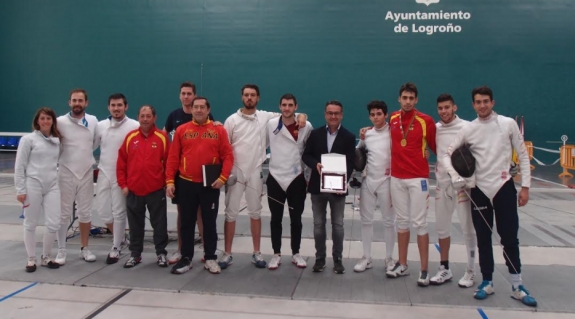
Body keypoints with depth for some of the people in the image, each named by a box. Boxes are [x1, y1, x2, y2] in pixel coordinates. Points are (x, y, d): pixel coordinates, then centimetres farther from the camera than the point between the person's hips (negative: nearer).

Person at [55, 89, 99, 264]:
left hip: (86, 173, 3)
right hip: (66, 173, -2)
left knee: (85, 213, 10)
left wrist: (85, 156, 8)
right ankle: (61, 250, 15)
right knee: (64, 213, 4)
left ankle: (84, 248, 22)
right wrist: (67, 156, 1)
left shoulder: (93, 121, 1)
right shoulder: (60, 122, -9)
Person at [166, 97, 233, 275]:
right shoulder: (181, 130, 3)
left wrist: (223, 178, -13)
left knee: (209, 223, 8)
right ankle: (186, 258, 21)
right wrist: (170, 181, -4)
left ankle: (210, 258, 20)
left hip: (210, 185, -1)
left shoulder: (219, 130, 1)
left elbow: (228, 156, -2)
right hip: (186, 184, 1)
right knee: (186, 223, 9)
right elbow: (173, 157, 2)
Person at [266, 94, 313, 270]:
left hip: (297, 178, -1)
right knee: (276, 218, 8)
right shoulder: (271, 124, -2)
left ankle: (296, 253, 23)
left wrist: (309, 177, 2)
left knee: (296, 218, 10)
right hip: (275, 177, 1)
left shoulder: (306, 126, -5)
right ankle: (276, 254, 20)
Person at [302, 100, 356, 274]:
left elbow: (350, 162, -6)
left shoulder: (349, 137, -1)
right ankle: (320, 258, 19)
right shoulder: (315, 134, 5)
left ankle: (337, 259, 18)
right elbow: (306, 155, 4)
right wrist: (316, 164, -18)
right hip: (317, 186, 2)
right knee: (318, 224, 8)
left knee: (337, 225, 6)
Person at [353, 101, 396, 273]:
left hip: (387, 182, -4)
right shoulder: (366, 134, 7)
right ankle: (366, 258, 17)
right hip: (368, 181, 4)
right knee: (366, 220, 7)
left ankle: (389, 259, 17)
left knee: (389, 221, 6)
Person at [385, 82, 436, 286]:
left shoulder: (426, 121, -8)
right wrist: (389, 163, 11)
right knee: (402, 221, 11)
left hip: (418, 178, -4)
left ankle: (424, 270, 6)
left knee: (419, 223, -2)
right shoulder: (392, 119, 4)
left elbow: (436, 147, -2)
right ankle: (402, 265, 21)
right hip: (396, 177, 4)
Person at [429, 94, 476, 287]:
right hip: (442, 183, 5)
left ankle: (470, 271, 14)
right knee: (441, 227, 11)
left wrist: (470, 182, -17)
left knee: (468, 228, 2)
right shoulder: (435, 128, 6)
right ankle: (445, 269, 23)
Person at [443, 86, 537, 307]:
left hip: (504, 187, -1)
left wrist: (525, 186, -4)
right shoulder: (468, 129, 1)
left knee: (510, 238, 3)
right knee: (483, 240, 9)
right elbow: (446, 154, 3)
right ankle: (487, 283, 22)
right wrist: (455, 177, -14)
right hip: (479, 190, 2)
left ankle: (517, 287, 15)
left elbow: (523, 156, 1)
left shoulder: (508, 124, -2)